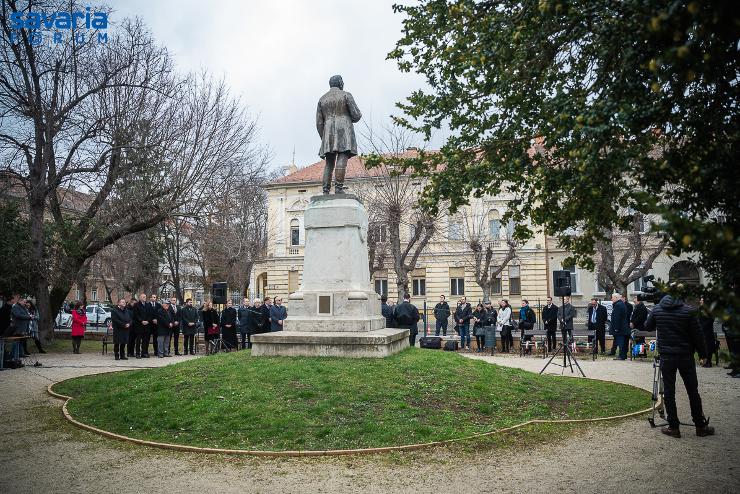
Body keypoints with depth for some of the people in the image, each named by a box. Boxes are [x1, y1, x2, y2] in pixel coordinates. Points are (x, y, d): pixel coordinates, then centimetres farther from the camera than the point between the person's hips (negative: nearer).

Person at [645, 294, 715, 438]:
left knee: (669, 392, 6)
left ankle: (673, 427, 8)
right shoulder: (689, 311, -9)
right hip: (686, 356, -1)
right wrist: (702, 354, 6)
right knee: (693, 391, 10)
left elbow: (648, 327, 12)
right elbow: (697, 334, -5)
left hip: (666, 357, 1)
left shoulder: (657, 310, -3)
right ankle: (701, 426, 19)